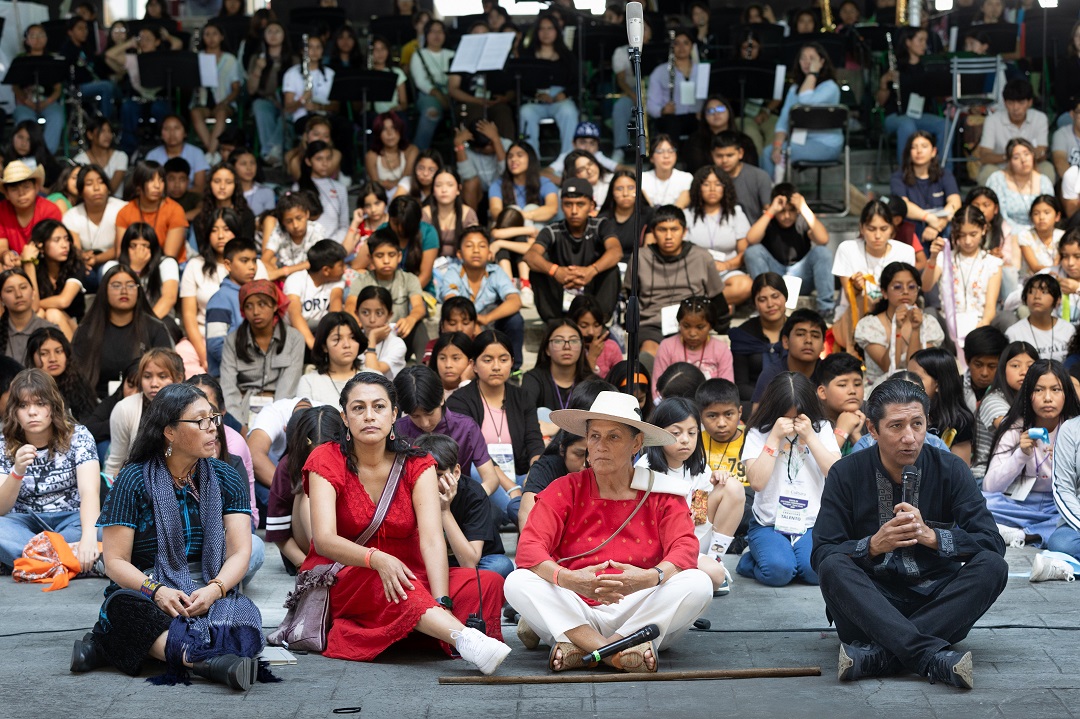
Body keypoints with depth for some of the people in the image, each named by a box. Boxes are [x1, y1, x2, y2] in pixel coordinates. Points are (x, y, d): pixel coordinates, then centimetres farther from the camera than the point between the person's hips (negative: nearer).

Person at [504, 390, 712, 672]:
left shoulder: (661, 494, 6)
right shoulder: (565, 490, 5)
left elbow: (685, 549, -11)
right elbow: (529, 548, -10)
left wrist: (650, 578, -35)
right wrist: (568, 579, -32)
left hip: (639, 614, 0)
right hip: (573, 615, 0)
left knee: (699, 583, -25)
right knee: (517, 582, -23)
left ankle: (580, 647, -29)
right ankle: (619, 650, -34)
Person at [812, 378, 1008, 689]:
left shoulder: (950, 470, 0)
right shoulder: (846, 474, -2)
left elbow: (992, 544, -7)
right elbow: (821, 555, -6)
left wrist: (931, 536, -23)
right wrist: (875, 545, -25)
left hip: (936, 599, 1)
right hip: (870, 601, -1)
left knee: (992, 567, -26)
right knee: (833, 566, -30)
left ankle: (877, 654, -36)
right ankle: (932, 656, -46)